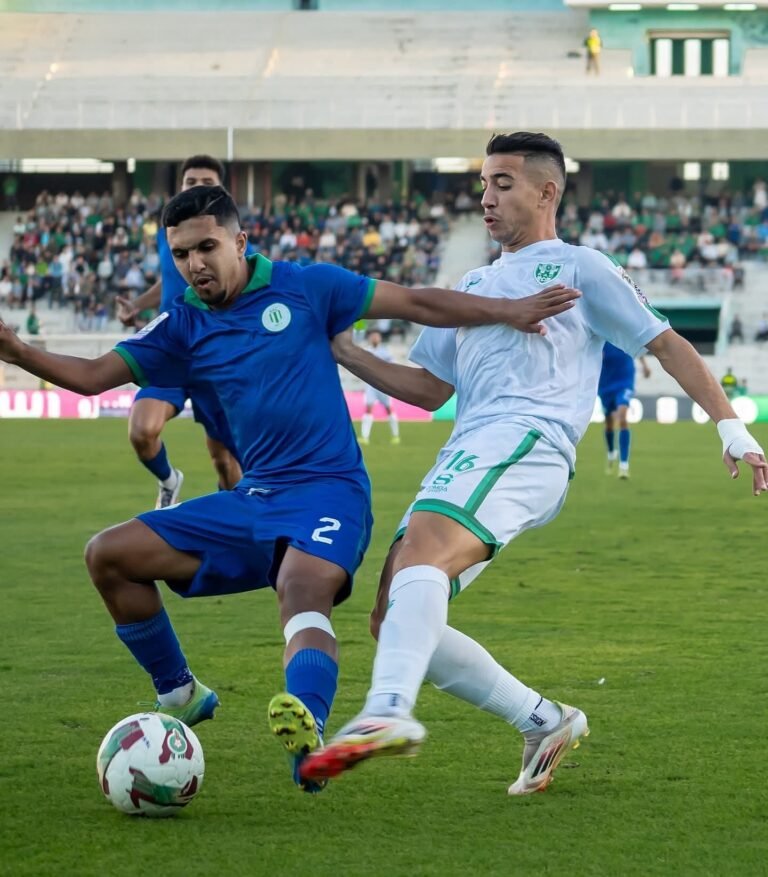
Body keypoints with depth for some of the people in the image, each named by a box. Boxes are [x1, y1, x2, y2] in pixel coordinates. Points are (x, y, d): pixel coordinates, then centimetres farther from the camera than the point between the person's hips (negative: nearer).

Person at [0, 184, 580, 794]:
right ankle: (179, 696, 14)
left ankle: (308, 734, -62)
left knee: (304, 592, -36)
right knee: (109, 555, -1)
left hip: (328, 491, -6)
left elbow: (416, 304, 2)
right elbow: (93, 375, 3)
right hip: (250, 502, 6)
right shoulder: (184, 327, 9)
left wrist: (510, 312, -4)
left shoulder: (303, 287, -1)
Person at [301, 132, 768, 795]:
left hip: (526, 441, -8)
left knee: (418, 557, -34)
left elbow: (666, 345, 10)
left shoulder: (579, 268, 13)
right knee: (394, 621, -4)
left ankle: (389, 713, -54)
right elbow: (428, 389, 34)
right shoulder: (474, 284, 33)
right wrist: (342, 352, 23)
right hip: (469, 453, 8)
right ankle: (544, 723, 5)